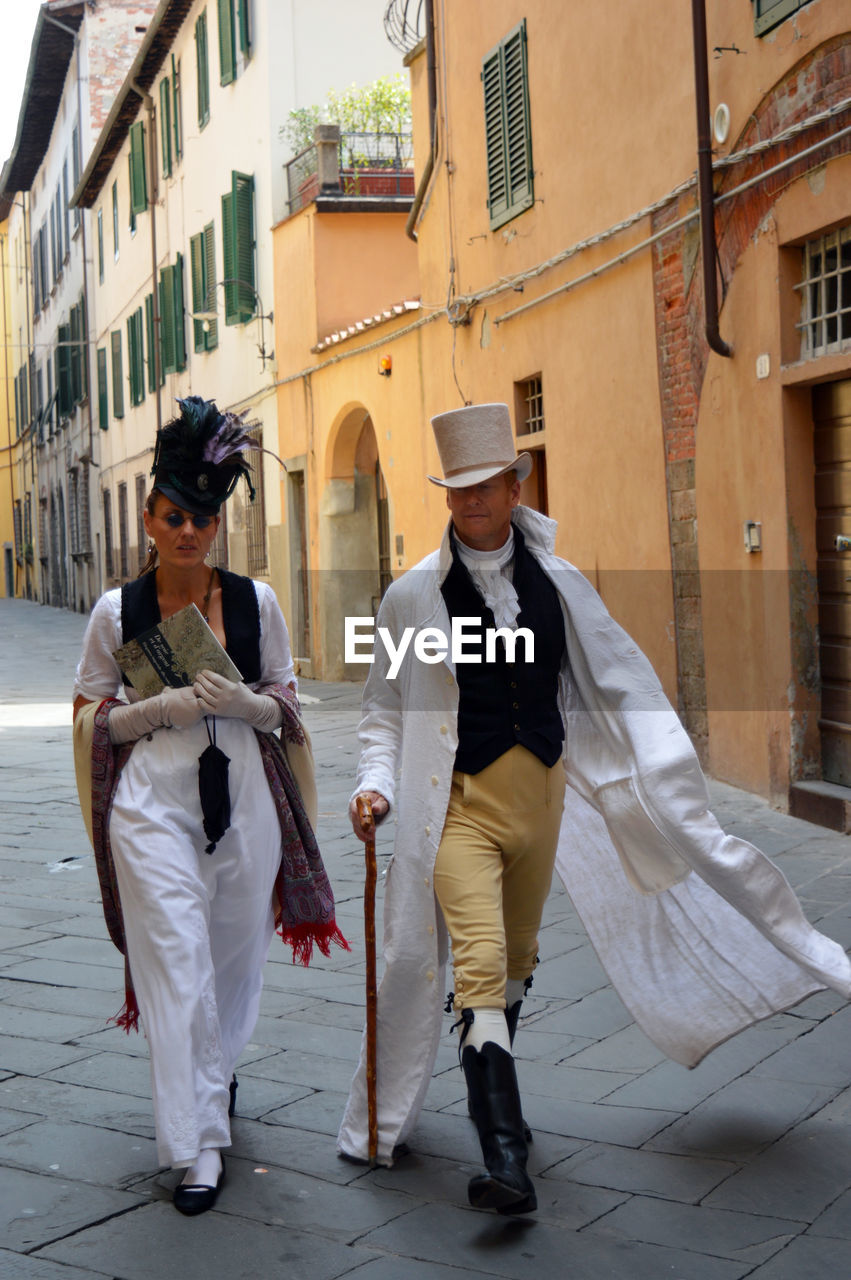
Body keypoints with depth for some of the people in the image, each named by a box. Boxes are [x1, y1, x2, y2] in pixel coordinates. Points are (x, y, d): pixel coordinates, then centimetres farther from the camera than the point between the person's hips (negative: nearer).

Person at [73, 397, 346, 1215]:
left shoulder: (254, 602, 3)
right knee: (176, 960, -8)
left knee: (234, 951, 13)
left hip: (242, 795, 3)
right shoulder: (116, 611, -1)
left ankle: (216, 1065, 43)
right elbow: (90, 717, 4)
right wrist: (165, 706, -14)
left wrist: (243, 702, -13)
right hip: (153, 801, -2)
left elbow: (286, 704, 9)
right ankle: (197, 1144, -3)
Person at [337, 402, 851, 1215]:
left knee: (516, 961, 19)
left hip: (542, 794, 3)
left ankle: (493, 1095, 42)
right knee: (479, 966, -16)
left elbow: (620, 685, 8)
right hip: (459, 804, -3)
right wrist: (376, 783, -11)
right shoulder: (413, 596, -2)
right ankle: (504, 1159, -15)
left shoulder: (559, 583, 4)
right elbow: (385, 708, 5)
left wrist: (669, 789, 4)